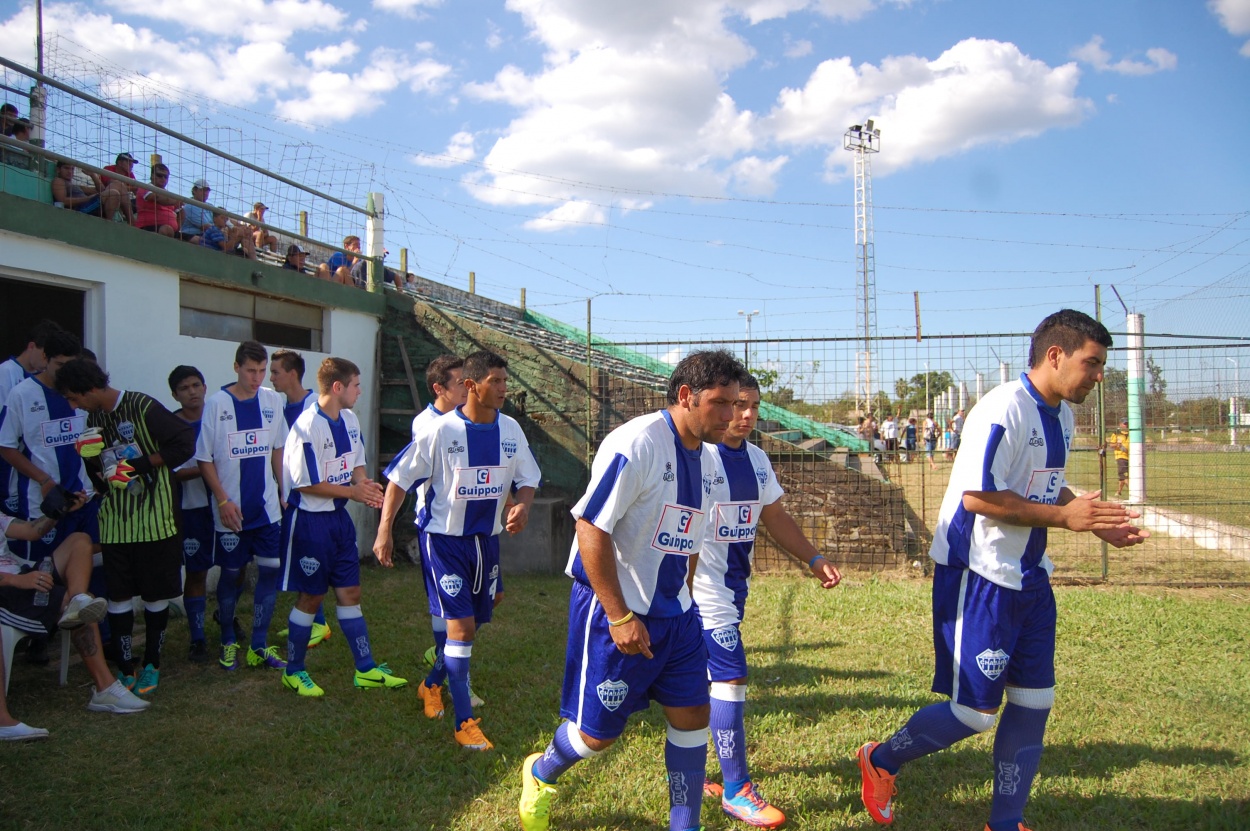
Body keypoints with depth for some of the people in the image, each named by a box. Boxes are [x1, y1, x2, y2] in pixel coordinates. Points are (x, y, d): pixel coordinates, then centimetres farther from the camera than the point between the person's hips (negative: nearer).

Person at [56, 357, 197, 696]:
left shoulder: (142, 407, -12)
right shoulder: (93, 419, 10)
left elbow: (184, 443, -14)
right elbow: (99, 469, 16)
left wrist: (141, 464, -17)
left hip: (153, 517, -6)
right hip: (115, 521, 6)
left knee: (155, 594, 6)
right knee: (118, 594, 5)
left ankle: (152, 665, 20)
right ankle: (124, 668, 15)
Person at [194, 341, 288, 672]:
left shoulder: (272, 400, 3)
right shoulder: (216, 403, -9)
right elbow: (204, 459, -6)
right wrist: (223, 501, -11)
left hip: (268, 506, 3)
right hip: (231, 510, -3)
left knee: (270, 570, 3)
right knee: (230, 574, 7)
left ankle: (259, 646, 14)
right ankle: (228, 642, 25)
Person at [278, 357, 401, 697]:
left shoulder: (350, 420, 5)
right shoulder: (308, 426, -20)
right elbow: (307, 484, -19)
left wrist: (366, 485, -7)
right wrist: (353, 491, -16)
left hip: (339, 518, 8)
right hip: (310, 520, -8)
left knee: (350, 593, 11)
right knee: (311, 597, 4)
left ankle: (366, 669, 18)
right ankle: (293, 671, 22)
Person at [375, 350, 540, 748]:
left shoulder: (510, 429, -1)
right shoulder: (440, 430, -15)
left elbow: (526, 479, 8)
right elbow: (400, 478, -8)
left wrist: (522, 506, -13)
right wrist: (384, 529, -11)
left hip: (486, 539, 6)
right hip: (444, 539, -5)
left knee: (473, 622, 15)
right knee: (461, 626, -9)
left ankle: (434, 683, 42)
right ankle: (464, 722, 3)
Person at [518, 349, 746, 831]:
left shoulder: (706, 459, 6)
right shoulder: (637, 443, -20)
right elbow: (591, 527, -23)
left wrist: (682, 601, 19)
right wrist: (620, 616, -21)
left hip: (674, 612, 8)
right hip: (615, 611, -7)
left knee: (692, 715, 8)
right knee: (599, 731, 5)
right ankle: (540, 775, 36)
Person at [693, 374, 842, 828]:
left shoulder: (757, 459, 9)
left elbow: (776, 517, 18)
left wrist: (813, 558, 11)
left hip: (735, 585, 8)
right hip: (704, 584, -8)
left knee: (703, 678, 15)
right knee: (730, 677, -7)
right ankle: (736, 791, 6)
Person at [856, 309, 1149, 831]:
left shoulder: (1060, 415, 10)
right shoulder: (1004, 409, -20)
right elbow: (977, 496, -25)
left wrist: (1095, 521, 7)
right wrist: (1063, 516, -22)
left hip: (1028, 577, 9)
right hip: (979, 577, -9)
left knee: (1034, 701, 11)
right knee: (973, 712, -2)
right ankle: (881, 762, 23)